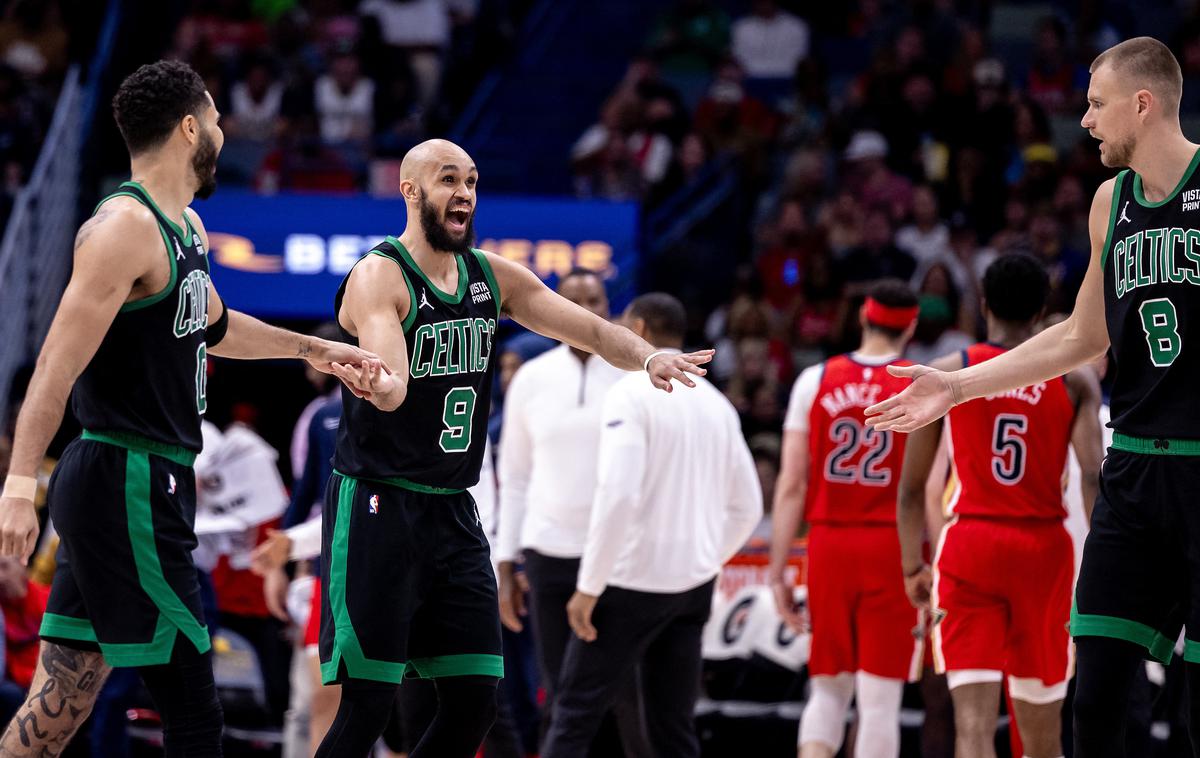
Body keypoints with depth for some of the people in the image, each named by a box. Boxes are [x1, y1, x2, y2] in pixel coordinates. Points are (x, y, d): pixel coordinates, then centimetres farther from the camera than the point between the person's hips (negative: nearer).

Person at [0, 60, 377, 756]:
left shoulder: (187, 227, 16)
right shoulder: (125, 228, -14)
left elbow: (212, 327, 37)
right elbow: (59, 363, -22)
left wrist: (313, 348, 43)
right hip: (129, 486, -10)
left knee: (60, 702, 8)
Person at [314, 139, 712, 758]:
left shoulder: (492, 276, 9)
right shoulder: (378, 277, -13)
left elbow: (591, 330, 8)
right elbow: (392, 389, -29)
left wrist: (648, 356, -13)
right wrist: (381, 385, -54)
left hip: (453, 513, 7)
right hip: (377, 504, -7)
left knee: (475, 697, 4)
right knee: (369, 703, -10)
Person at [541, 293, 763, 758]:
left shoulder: (632, 393, -10)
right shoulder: (715, 403, 11)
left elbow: (618, 494, -19)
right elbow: (746, 507, 14)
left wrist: (589, 587, -15)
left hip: (633, 580, -6)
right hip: (694, 581, 6)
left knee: (574, 715, -3)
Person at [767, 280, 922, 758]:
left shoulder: (816, 381, 3)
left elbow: (791, 486, 1)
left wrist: (777, 572, 5)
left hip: (829, 544, 3)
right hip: (891, 546, -3)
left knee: (828, 690, 13)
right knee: (880, 699, 1)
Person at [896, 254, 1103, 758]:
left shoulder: (946, 374, 1)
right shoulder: (1074, 379, 2)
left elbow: (912, 487, 4)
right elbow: (1094, 474, -10)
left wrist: (912, 566, 16)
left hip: (969, 546, -1)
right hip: (1043, 547, 1)